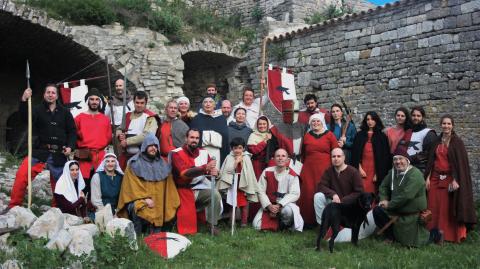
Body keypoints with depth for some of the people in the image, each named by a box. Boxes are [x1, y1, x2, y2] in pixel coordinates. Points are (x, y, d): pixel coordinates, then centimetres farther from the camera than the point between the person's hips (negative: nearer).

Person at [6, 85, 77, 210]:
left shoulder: (65, 112, 10)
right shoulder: (38, 109, 5)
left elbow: (72, 131, 11)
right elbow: (26, 118, -15)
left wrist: (70, 146, -5)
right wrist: (24, 101, -31)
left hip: (58, 154, 2)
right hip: (39, 151, -1)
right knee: (22, 174, -18)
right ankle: (14, 206, -7)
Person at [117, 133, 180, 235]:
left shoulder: (162, 164, 15)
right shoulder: (134, 163, 3)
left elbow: (167, 188, 16)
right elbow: (133, 186, -4)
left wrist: (168, 206, 7)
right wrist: (145, 198, -14)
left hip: (158, 204, 4)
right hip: (139, 200, -4)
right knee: (138, 210, -33)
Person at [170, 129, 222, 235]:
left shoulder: (204, 152, 1)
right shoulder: (177, 153, -12)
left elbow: (212, 168, -1)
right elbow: (184, 173, -26)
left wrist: (214, 171, -29)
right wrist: (205, 168, -39)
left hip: (200, 187, 4)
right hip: (185, 190, -4)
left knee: (215, 195, -20)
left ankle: (212, 224, -5)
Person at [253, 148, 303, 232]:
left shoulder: (292, 175, -5)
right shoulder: (267, 172, -2)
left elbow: (295, 194, -13)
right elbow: (261, 191, -4)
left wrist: (279, 205, -22)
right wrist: (269, 206, -18)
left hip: (286, 204, -2)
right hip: (268, 205, 2)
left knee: (288, 210, -38)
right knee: (257, 225, -17)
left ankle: (285, 225, -3)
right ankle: (274, 224, 15)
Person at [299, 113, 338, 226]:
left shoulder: (329, 135, 5)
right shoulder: (307, 136, 13)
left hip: (325, 170, -2)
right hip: (309, 170, 2)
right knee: (309, 194, -2)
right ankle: (309, 220, 6)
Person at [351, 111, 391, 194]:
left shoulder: (382, 137, 6)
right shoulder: (359, 135, 9)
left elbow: (384, 157, 2)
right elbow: (355, 153, 7)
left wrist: (378, 173, -5)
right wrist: (359, 168, -3)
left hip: (375, 170, -1)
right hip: (362, 169, 1)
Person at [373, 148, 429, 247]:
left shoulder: (415, 174, -22)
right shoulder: (393, 172, 3)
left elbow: (406, 195, -30)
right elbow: (383, 187, 13)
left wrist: (389, 204, -20)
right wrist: (384, 200, -6)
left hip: (412, 215, -7)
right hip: (397, 211, 7)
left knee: (408, 242, -6)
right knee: (377, 211, -9)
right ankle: (391, 236, 11)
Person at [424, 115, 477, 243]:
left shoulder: (457, 142, -5)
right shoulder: (437, 141, 9)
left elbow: (460, 162, -9)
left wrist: (455, 179, -17)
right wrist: (428, 177, 5)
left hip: (449, 178, -4)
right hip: (435, 178, 4)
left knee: (448, 208, -2)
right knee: (434, 207, 3)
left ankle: (450, 235, 8)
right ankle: (434, 233, 12)